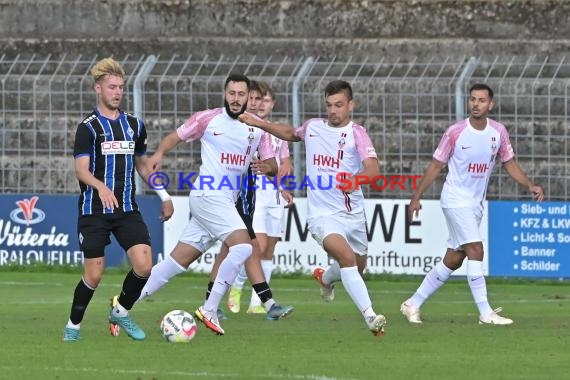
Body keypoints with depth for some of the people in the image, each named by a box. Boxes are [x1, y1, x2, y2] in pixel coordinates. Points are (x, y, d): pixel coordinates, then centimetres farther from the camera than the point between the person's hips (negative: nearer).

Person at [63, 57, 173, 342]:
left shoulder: (134, 125, 11)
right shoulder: (88, 127, -5)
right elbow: (81, 170, -14)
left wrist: (164, 195, 17)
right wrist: (101, 187, -33)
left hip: (127, 210, 4)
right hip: (94, 210, -4)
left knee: (144, 266, -12)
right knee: (94, 275, -4)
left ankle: (121, 313, 12)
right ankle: (73, 326, 18)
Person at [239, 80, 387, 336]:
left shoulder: (356, 133, -6)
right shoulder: (313, 127, 5)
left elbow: (373, 169, -22)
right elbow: (291, 134, 30)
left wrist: (356, 179, -43)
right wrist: (259, 124, 23)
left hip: (353, 214, 1)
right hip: (323, 215, -1)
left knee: (357, 268, 19)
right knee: (346, 256, -27)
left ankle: (326, 279, 54)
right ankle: (370, 316, -33)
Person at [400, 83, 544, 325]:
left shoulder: (498, 132, 1)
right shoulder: (455, 132, -11)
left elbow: (509, 164, 11)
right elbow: (436, 166, -3)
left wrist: (530, 185, -4)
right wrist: (416, 197, -4)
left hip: (476, 203, 6)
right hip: (456, 199, -6)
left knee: (453, 260, 8)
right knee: (476, 250, -17)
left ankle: (413, 304, 20)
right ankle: (486, 313, -17)